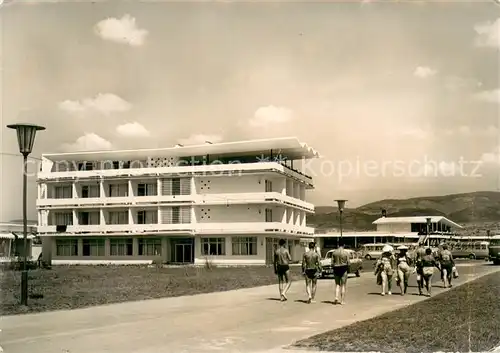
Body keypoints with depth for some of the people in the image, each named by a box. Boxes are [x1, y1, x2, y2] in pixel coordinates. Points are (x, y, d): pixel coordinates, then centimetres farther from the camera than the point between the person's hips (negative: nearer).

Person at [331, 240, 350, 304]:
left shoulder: (334, 252, 0)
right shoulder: (346, 253, -7)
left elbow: (332, 262, 1)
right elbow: (348, 262, -5)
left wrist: (333, 268, 12)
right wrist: (348, 270, 7)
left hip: (336, 269, 2)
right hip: (344, 269, -2)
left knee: (337, 284, 13)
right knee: (343, 285, 5)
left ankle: (336, 298, -3)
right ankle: (342, 300, 6)